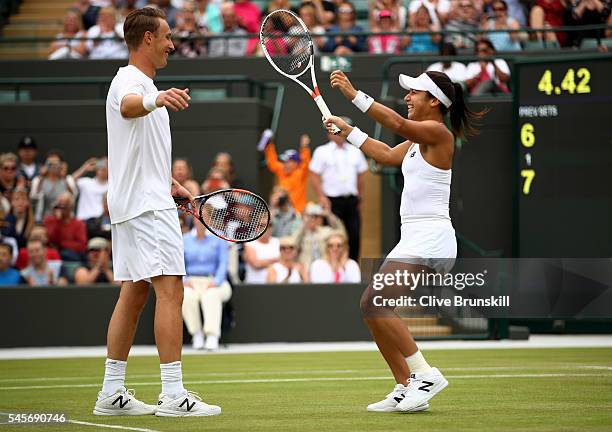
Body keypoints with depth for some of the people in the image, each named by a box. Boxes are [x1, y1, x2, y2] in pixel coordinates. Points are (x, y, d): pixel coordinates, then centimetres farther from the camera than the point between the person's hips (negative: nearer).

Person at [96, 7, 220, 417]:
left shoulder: (144, 84, 20)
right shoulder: (129, 81, -13)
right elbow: (128, 106, -40)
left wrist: (169, 182, 28)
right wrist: (155, 99, -60)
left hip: (138, 204, 11)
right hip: (146, 205, -11)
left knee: (134, 293, 11)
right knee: (170, 289, -14)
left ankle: (112, 393, 13)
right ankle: (173, 395, -18)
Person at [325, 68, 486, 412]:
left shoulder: (438, 133, -11)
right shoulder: (418, 140, 18)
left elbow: (397, 124, -28)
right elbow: (388, 155, 35)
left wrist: (354, 94, -31)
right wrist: (349, 132, 35)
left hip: (430, 239, -10)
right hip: (414, 240, 10)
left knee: (375, 303, -20)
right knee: (372, 308, 7)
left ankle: (424, 374, -17)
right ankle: (407, 390, 8)